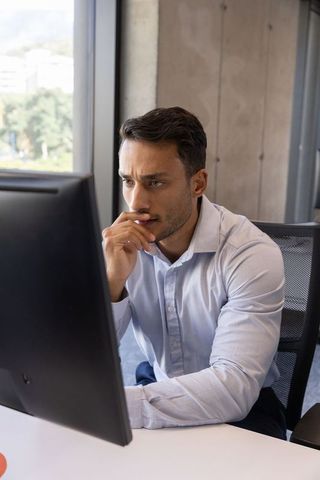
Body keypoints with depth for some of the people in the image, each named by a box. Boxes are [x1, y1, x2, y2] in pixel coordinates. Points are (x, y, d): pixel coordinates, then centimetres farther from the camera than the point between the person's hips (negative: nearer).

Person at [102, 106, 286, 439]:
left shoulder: (254, 254, -22)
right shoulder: (120, 245, -9)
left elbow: (235, 387, -31)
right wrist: (111, 281, -29)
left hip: (241, 411, -3)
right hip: (157, 392, 4)